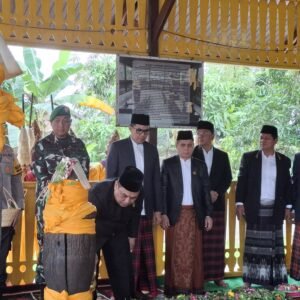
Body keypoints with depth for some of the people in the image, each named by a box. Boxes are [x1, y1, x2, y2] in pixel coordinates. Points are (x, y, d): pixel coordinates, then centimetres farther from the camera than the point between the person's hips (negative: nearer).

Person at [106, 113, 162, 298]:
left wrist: (158, 209, 9)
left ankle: (141, 286, 13)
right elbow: (110, 178, -1)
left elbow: (156, 181, 12)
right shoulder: (118, 147, 1)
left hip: (145, 210, 4)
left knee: (145, 251, 3)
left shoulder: (152, 150, 12)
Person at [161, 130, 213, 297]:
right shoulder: (168, 164, 2)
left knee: (193, 252, 4)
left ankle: (194, 286, 11)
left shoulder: (200, 165, 8)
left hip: (194, 214, 2)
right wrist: (163, 213, -9)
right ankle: (174, 287, 9)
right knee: (175, 252, 2)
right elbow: (163, 190, -1)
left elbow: (206, 191, 9)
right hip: (174, 214, -2)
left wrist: (208, 214, 3)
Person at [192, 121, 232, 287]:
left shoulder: (222, 156, 9)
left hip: (217, 203, 3)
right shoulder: (191, 154, 1)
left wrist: (217, 192, -8)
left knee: (217, 241, 5)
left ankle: (217, 276, 12)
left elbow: (228, 178, 7)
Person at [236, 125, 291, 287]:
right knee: (253, 243, 2)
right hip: (255, 208, -1)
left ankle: (273, 280, 9)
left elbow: (287, 185, 9)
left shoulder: (284, 160, 7)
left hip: (275, 209, 2)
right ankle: (248, 280, 6)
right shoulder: (249, 157, 1)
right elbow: (241, 181, -1)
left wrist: (288, 206, 4)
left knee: (274, 244, 3)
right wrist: (239, 203, -8)